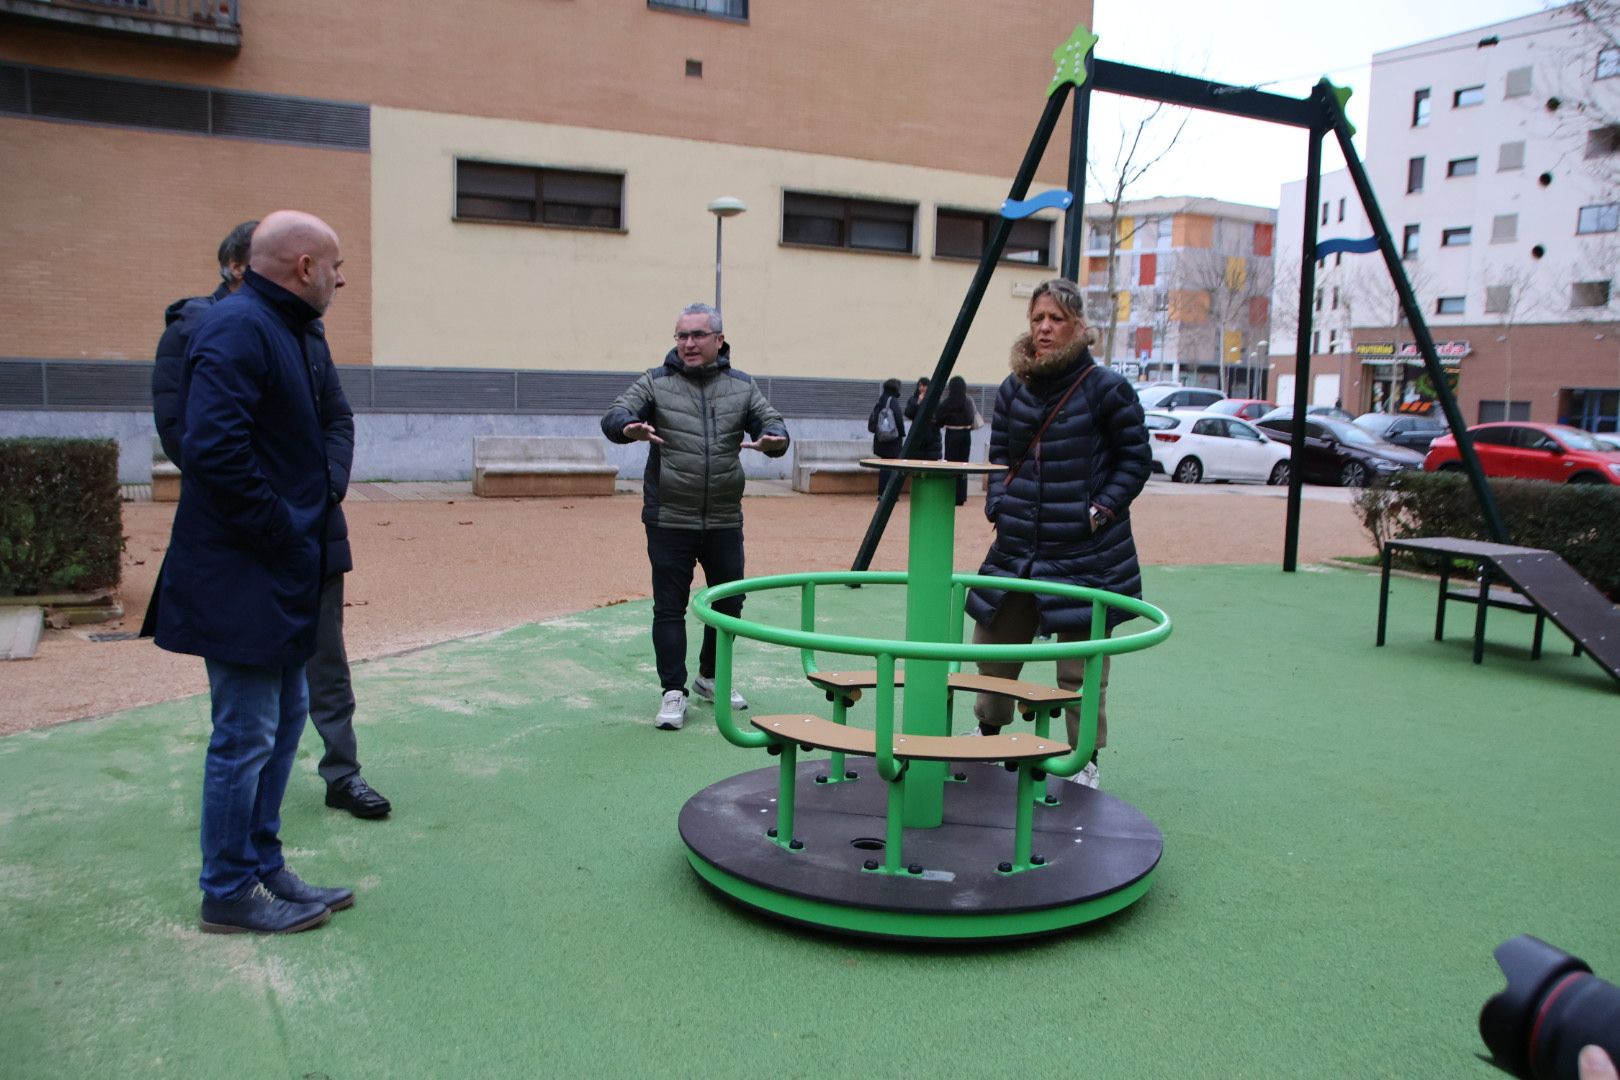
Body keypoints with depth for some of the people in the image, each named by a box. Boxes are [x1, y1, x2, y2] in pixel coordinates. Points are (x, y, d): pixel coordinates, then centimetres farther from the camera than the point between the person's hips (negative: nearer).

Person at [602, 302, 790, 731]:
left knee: (729, 601, 14)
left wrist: (774, 438, -22)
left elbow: (773, 423, 4)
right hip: (669, 521, -3)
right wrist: (629, 427, -34)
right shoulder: (656, 383, 0)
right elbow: (613, 416, -8)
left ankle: (710, 676, 35)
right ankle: (674, 692, 13)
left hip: (724, 521, 3)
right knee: (670, 607, 2)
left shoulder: (742, 387, 7)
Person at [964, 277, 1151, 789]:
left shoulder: (1106, 388, -6)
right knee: (993, 644, 16)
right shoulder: (1013, 389, 8)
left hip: (1084, 554, -5)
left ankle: (1085, 760, 19)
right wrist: (998, 507, 1)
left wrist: (1100, 511, -9)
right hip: (1016, 547, 5)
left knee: (1080, 662, 3)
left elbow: (1136, 460, 0)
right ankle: (988, 733, 38)